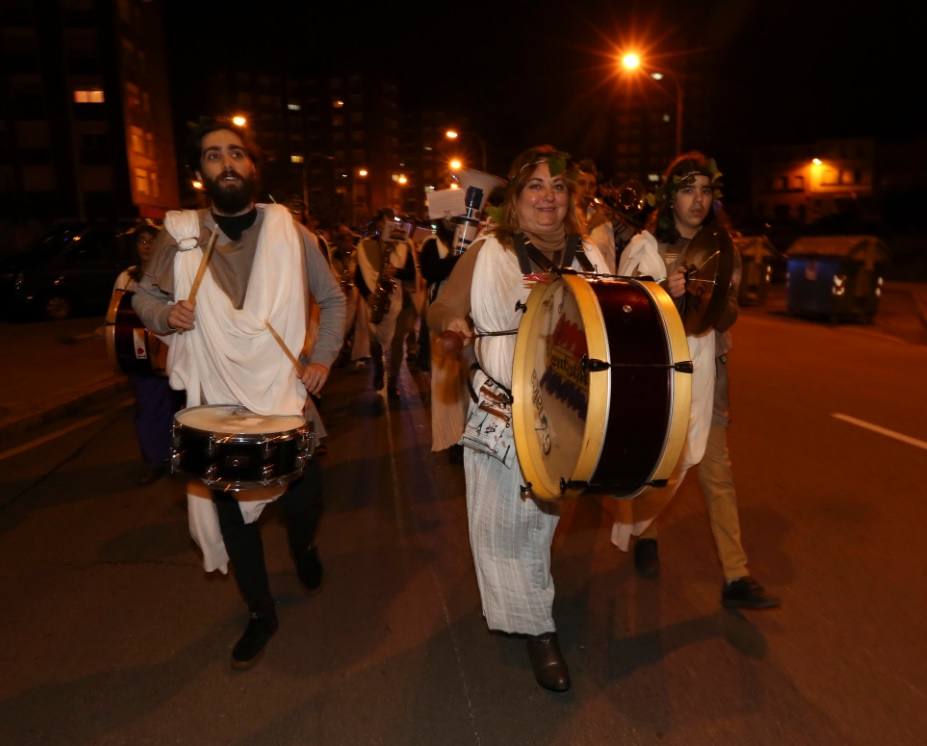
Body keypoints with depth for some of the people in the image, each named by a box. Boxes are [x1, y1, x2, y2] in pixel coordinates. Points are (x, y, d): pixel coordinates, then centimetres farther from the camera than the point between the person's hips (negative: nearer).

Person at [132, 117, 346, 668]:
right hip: (218, 403, 1)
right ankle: (261, 614, 32)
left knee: (303, 501, 5)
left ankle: (304, 548, 45)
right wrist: (165, 313, -11)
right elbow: (144, 295, 11)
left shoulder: (290, 231, -1)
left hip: (287, 395, 0)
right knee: (232, 514, 9)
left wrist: (323, 358, -3)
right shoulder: (179, 235, -1)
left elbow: (333, 299, 8)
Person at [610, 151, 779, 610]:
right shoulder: (644, 246, -3)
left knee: (717, 471, 1)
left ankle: (736, 578, 8)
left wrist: (717, 305, -17)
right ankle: (644, 535, 36)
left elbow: (730, 314, 6)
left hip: (705, 370, 3)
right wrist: (664, 293, -21)